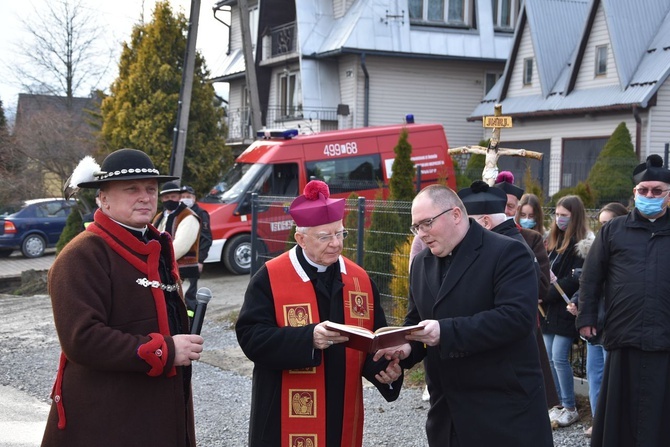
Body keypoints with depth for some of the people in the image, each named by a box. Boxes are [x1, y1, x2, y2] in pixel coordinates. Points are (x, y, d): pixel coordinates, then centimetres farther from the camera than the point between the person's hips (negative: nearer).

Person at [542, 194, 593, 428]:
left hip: (566, 308, -8)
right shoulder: (555, 240, 15)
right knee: (551, 358, 8)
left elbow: (575, 280, -16)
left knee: (559, 357, -8)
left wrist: (546, 295, -17)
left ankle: (571, 409, 3)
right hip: (550, 308, 8)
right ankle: (563, 403, 18)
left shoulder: (581, 243, -10)